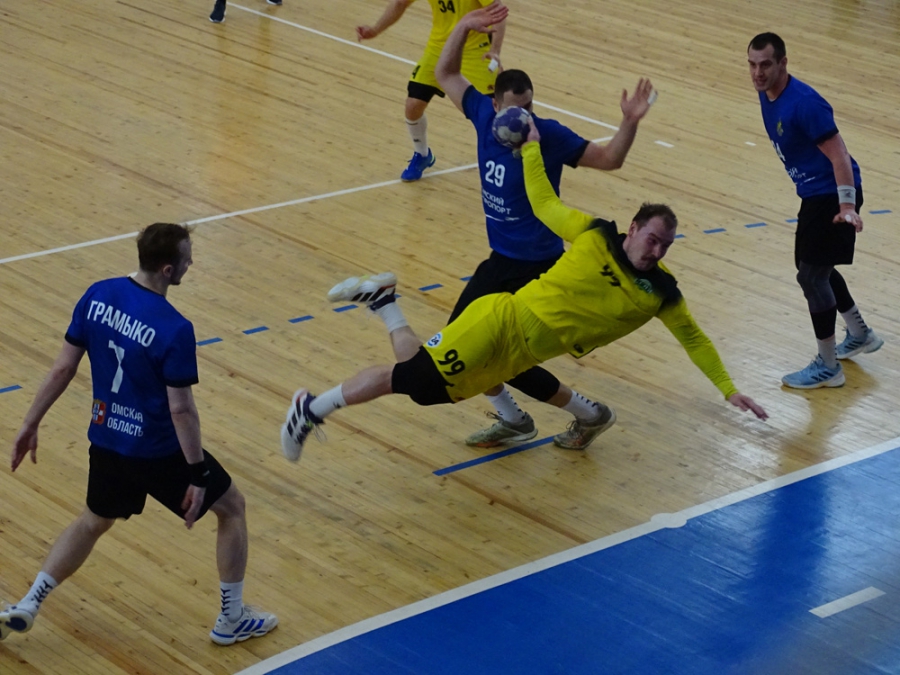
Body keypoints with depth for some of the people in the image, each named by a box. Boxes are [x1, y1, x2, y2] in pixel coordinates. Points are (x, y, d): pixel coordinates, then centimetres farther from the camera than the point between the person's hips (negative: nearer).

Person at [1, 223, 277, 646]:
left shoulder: (97, 296, -8)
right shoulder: (174, 330, -25)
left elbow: (63, 368, -2)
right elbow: (181, 409, -22)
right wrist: (197, 476, -15)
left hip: (106, 440, 6)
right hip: (158, 451, -6)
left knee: (92, 522, 31)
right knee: (232, 508, 16)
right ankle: (232, 620, 24)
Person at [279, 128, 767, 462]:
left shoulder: (659, 292, 2)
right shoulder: (595, 237, -7)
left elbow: (692, 337, 14)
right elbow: (543, 204, 5)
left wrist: (728, 388, 10)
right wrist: (531, 145, 2)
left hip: (521, 358, 5)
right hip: (504, 321, -5)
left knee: (424, 387, 6)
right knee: (411, 376, -15)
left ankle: (383, 300, 29)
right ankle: (313, 409, 3)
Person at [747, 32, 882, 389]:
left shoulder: (804, 103, -26)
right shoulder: (767, 95, 2)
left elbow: (839, 155, -25)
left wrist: (846, 206, -33)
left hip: (832, 196, -10)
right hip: (814, 194, 10)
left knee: (812, 275, -5)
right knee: (816, 269, 22)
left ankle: (827, 367, 8)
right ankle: (860, 335, 41)